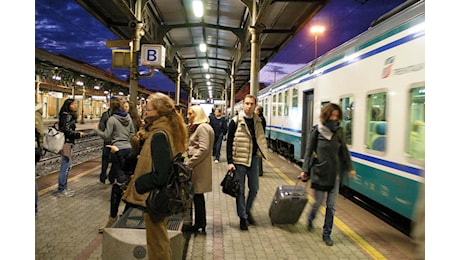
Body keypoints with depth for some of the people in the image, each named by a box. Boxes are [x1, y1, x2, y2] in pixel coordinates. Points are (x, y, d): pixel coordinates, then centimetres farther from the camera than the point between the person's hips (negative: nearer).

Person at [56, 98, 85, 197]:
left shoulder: (69, 115, 14)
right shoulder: (67, 116, -14)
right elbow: (67, 130, -21)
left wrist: (77, 134, 7)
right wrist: (79, 134, -12)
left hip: (67, 142, 10)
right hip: (66, 143, -10)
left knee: (67, 165, 16)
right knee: (65, 166, -4)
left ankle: (64, 187, 26)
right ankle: (61, 191, 5)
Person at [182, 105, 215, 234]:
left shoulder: (203, 127, -14)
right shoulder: (195, 127, 18)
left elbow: (203, 149, -21)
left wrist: (189, 163, -18)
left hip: (199, 166, -10)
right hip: (195, 165, 10)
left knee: (197, 194, -1)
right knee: (197, 195, 14)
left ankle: (199, 224, 12)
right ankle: (200, 223, 23)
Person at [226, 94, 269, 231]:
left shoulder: (258, 121, 6)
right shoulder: (235, 122, -7)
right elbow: (229, 142, -8)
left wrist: (261, 153, 7)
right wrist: (230, 162, -12)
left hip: (253, 159, 5)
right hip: (239, 160, -4)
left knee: (254, 188, 12)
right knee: (240, 190, 5)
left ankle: (247, 210, 35)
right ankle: (242, 217, 18)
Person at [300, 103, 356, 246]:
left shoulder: (339, 131, 2)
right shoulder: (317, 130, -7)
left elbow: (344, 151, 11)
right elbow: (309, 151, -5)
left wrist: (350, 168, 9)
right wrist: (305, 169, -8)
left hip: (335, 173, 3)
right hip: (320, 172, -3)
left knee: (331, 205, 7)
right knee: (318, 202, 7)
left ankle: (327, 234, 22)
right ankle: (310, 219, 40)